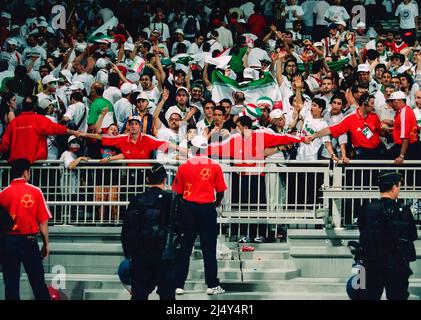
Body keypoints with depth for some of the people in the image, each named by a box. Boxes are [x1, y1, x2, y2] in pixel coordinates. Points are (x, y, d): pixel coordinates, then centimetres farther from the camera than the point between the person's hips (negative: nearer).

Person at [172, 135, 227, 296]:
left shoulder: (184, 166, -2)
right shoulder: (215, 166, -4)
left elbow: (178, 192, 2)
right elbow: (220, 191, 2)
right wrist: (217, 203, 23)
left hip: (188, 208, 1)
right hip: (207, 209, -1)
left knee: (184, 248, 8)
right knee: (209, 249, 5)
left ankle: (178, 284, 8)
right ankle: (212, 285, 6)